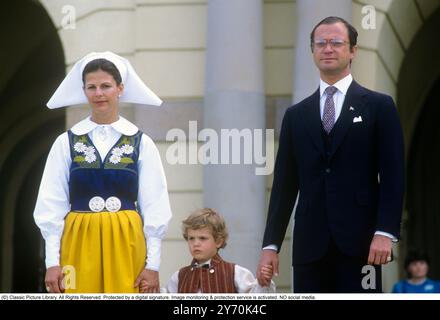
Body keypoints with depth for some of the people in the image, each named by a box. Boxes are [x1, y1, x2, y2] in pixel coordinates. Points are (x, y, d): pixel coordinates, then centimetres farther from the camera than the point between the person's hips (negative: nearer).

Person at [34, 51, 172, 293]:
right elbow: (52, 206, 4)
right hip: (79, 245, 1)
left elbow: (154, 208, 3)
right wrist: (52, 262, -2)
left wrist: (153, 264, -2)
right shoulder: (66, 143, 4)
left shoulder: (141, 143, 3)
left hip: (126, 245, 0)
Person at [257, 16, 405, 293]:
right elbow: (285, 185, 13)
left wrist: (385, 232, -12)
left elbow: (393, 176, -1)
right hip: (310, 245, 3)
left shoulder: (379, 106, 6)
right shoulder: (296, 115, 15)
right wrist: (271, 244, 7)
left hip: (359, 242, -3)